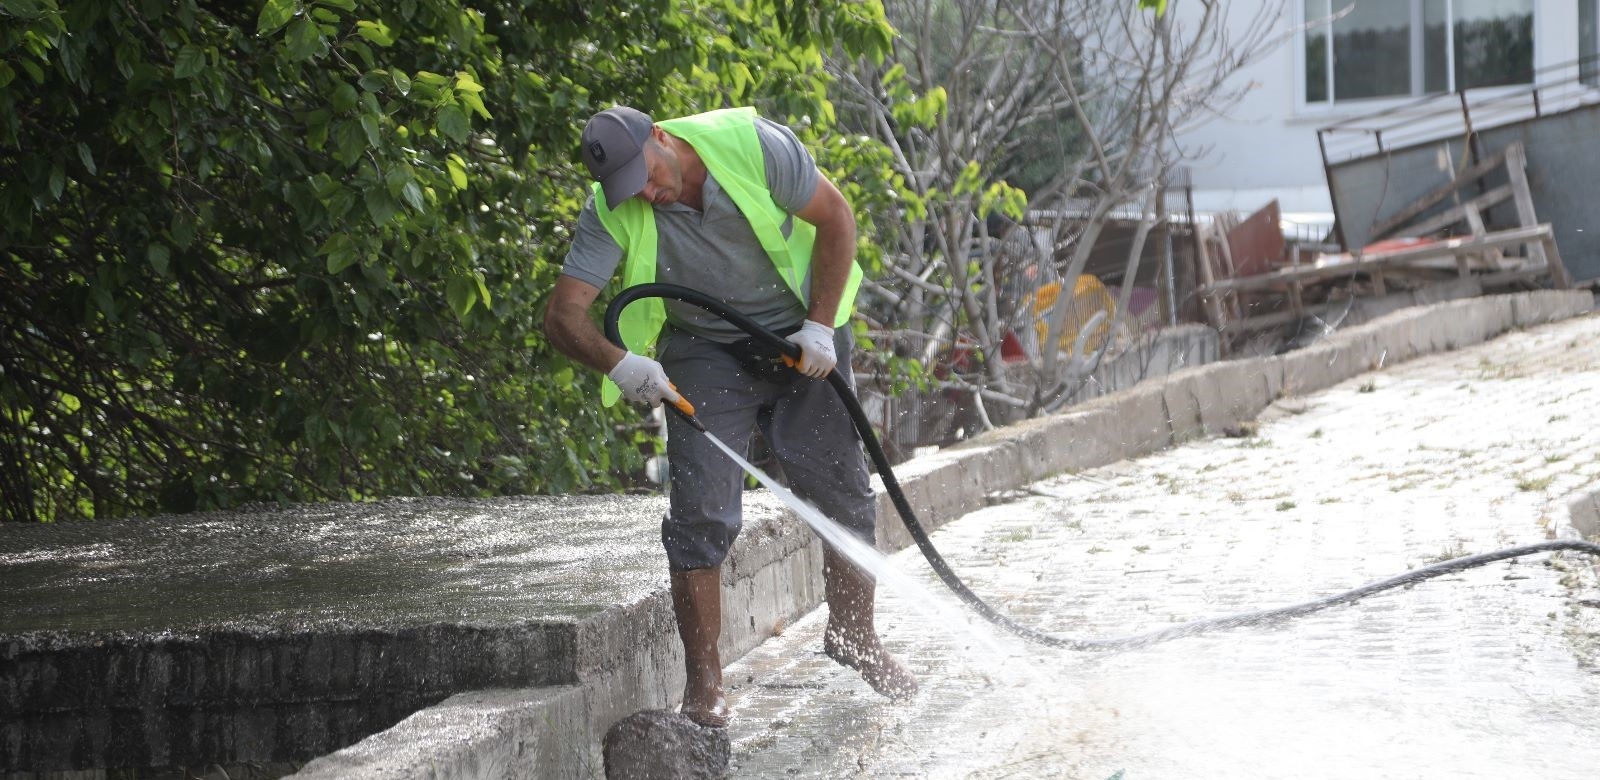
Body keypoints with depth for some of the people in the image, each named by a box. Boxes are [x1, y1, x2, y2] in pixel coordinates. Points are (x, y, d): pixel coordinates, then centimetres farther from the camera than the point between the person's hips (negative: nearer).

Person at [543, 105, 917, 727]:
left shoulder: (751, 144, -23)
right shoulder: (612, 213, -20)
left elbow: (835, 219, -12)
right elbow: (564, 315, -22)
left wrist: (820, 326, -17)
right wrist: (617, 362, -42)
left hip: (800, 333, 0)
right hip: (704, 353, 0)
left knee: (844, 494, 4)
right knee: (700, 512, -12)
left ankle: (855, 637, 26)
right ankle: (703, 680, -3)